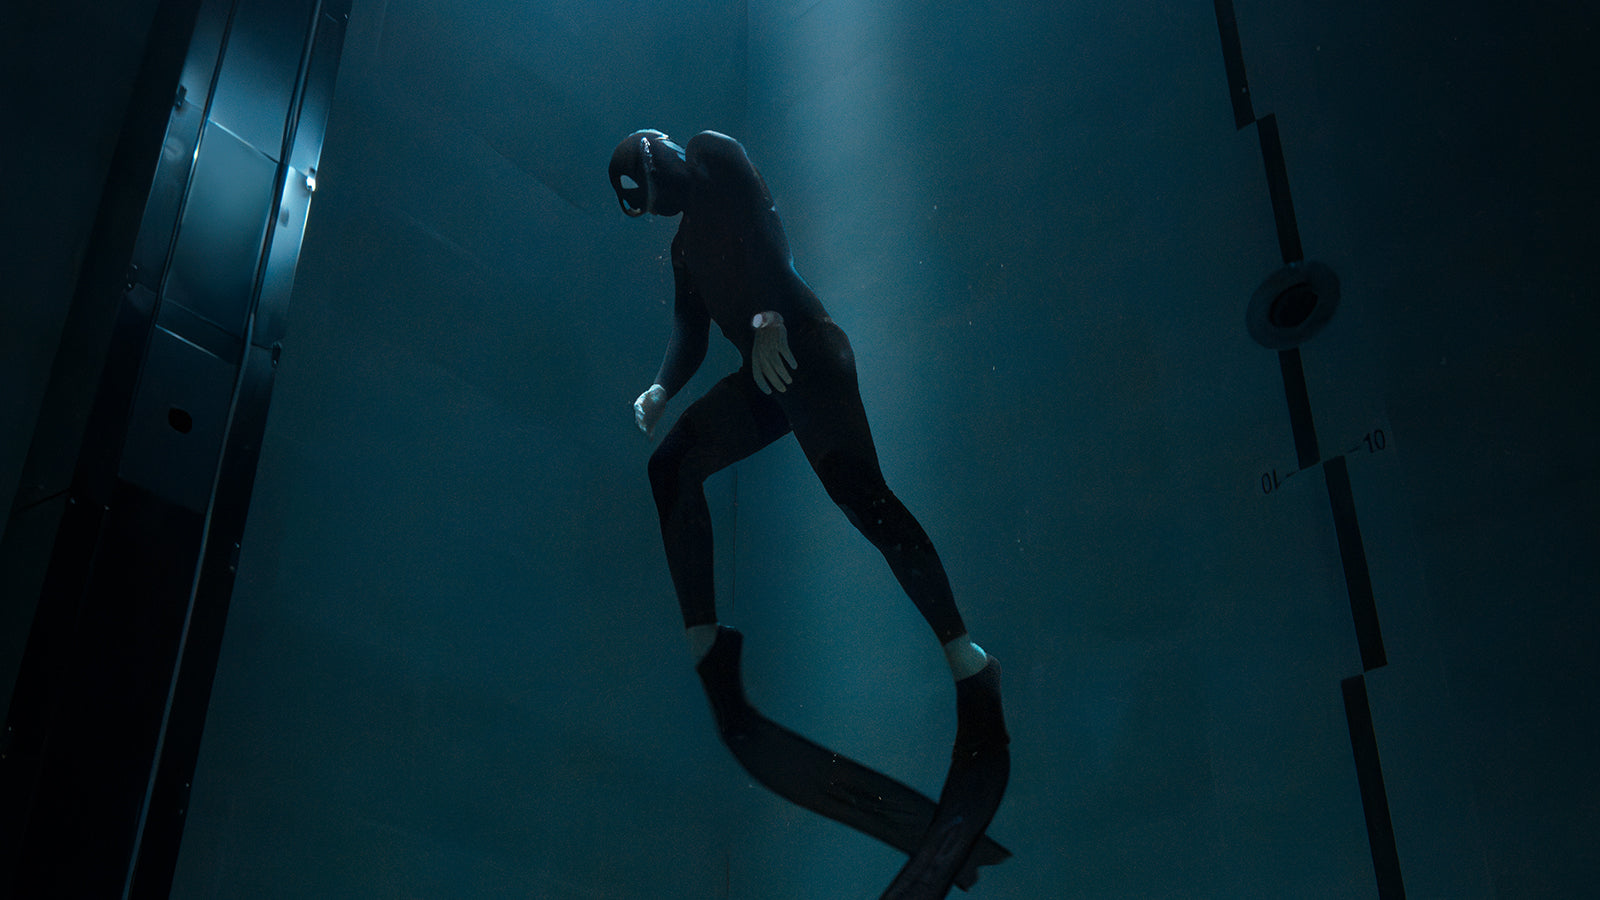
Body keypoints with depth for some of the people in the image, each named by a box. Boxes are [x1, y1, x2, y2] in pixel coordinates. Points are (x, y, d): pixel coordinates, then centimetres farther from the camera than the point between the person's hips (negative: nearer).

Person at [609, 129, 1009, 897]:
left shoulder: (712, 155, 7)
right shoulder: (684, 243, 30)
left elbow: (762, 220, -11)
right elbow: (690, 334, 24)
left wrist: (766, 316, -25)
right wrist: (663, 389, 3)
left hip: (801, 347, -9)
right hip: (766, 376, 9)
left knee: (857, 491, -20)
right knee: (672, 463, -1)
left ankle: (967, 658, -19)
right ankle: (707, 648, -1)